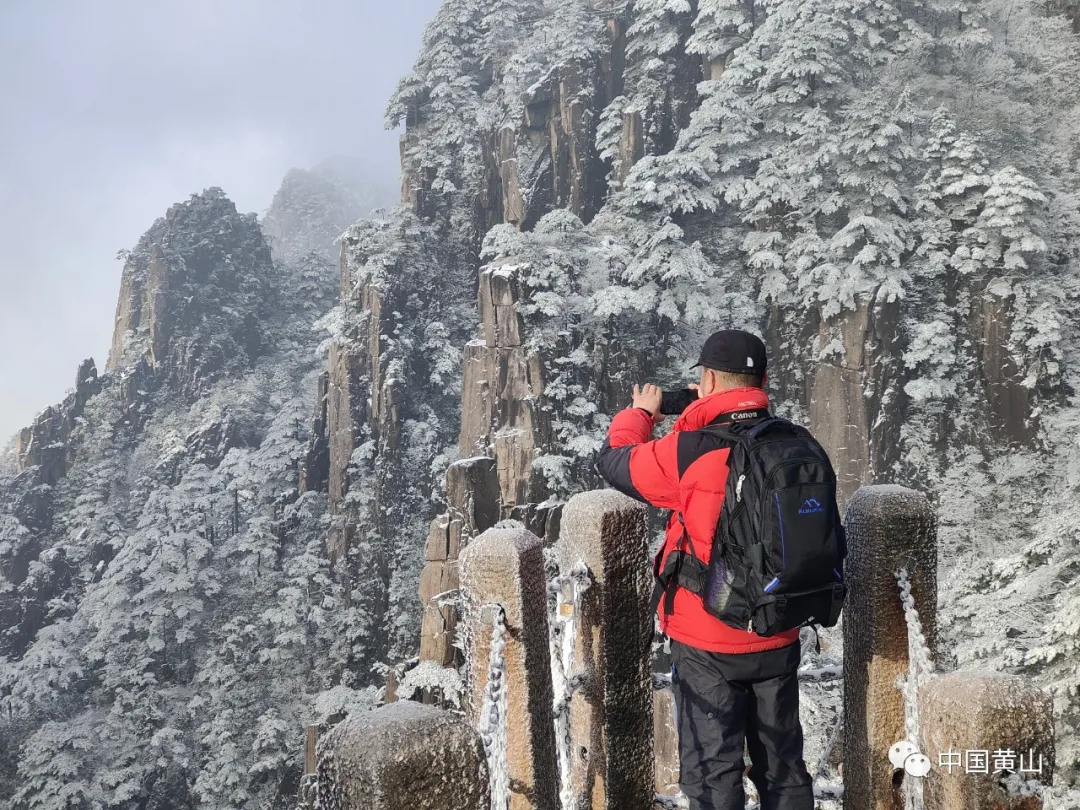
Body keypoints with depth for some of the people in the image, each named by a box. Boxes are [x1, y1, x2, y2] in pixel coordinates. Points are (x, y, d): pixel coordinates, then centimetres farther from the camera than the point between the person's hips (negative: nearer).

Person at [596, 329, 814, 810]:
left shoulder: (688, 451, -19)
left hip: (708, 644, -5)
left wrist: (640, 415, 15)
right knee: (783, 768, 20)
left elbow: (613, 463, -4)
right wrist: (704, 421, 16)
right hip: (780, 640, 5)